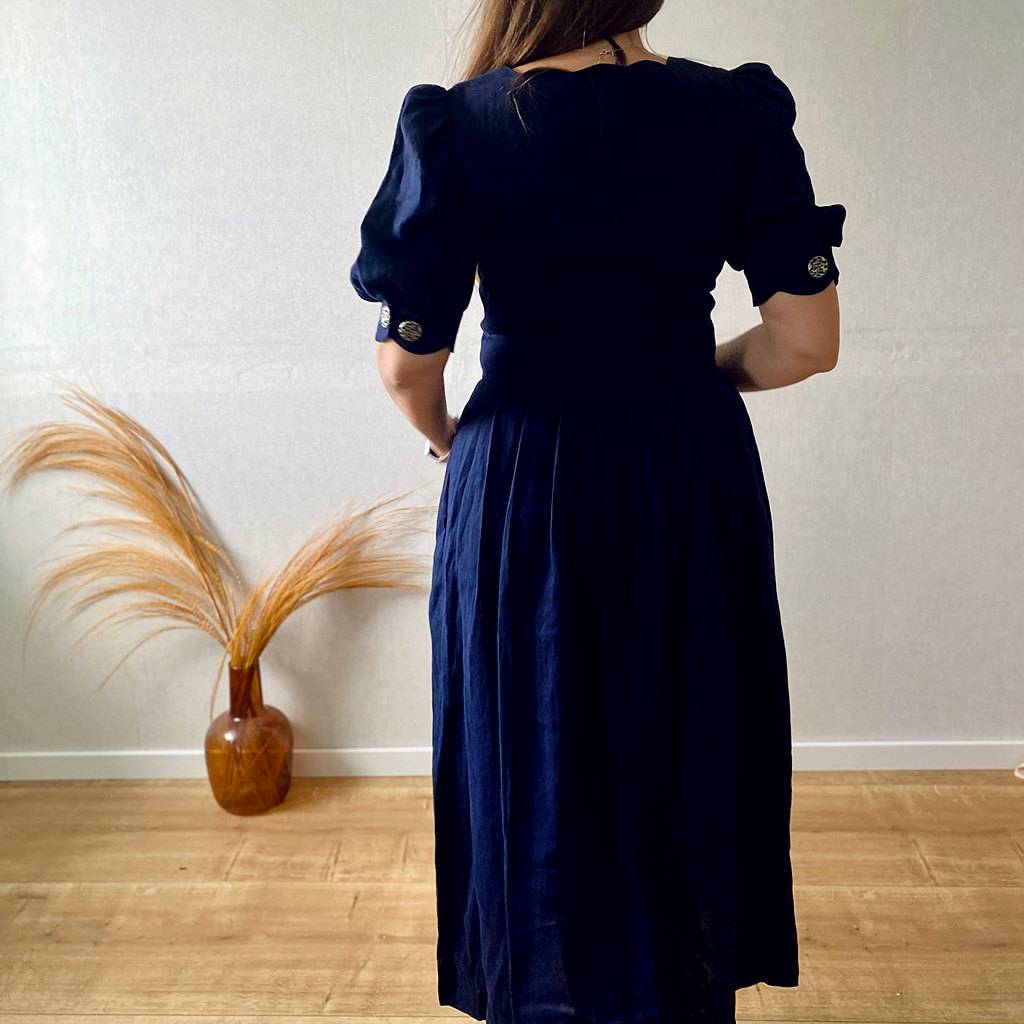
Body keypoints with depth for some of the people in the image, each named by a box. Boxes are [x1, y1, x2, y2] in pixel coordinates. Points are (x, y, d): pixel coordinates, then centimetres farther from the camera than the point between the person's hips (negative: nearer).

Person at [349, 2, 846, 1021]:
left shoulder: (456, 124, -10)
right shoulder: (741, 110, -4)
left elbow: (407, 363, -9)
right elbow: (807, 341, -7)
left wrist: (441, 433, 13)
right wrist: (694, 376, 12)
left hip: (520, 492, -2)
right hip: (696, 486, 2)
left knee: (538, 778, 16)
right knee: (688, 766, 20)